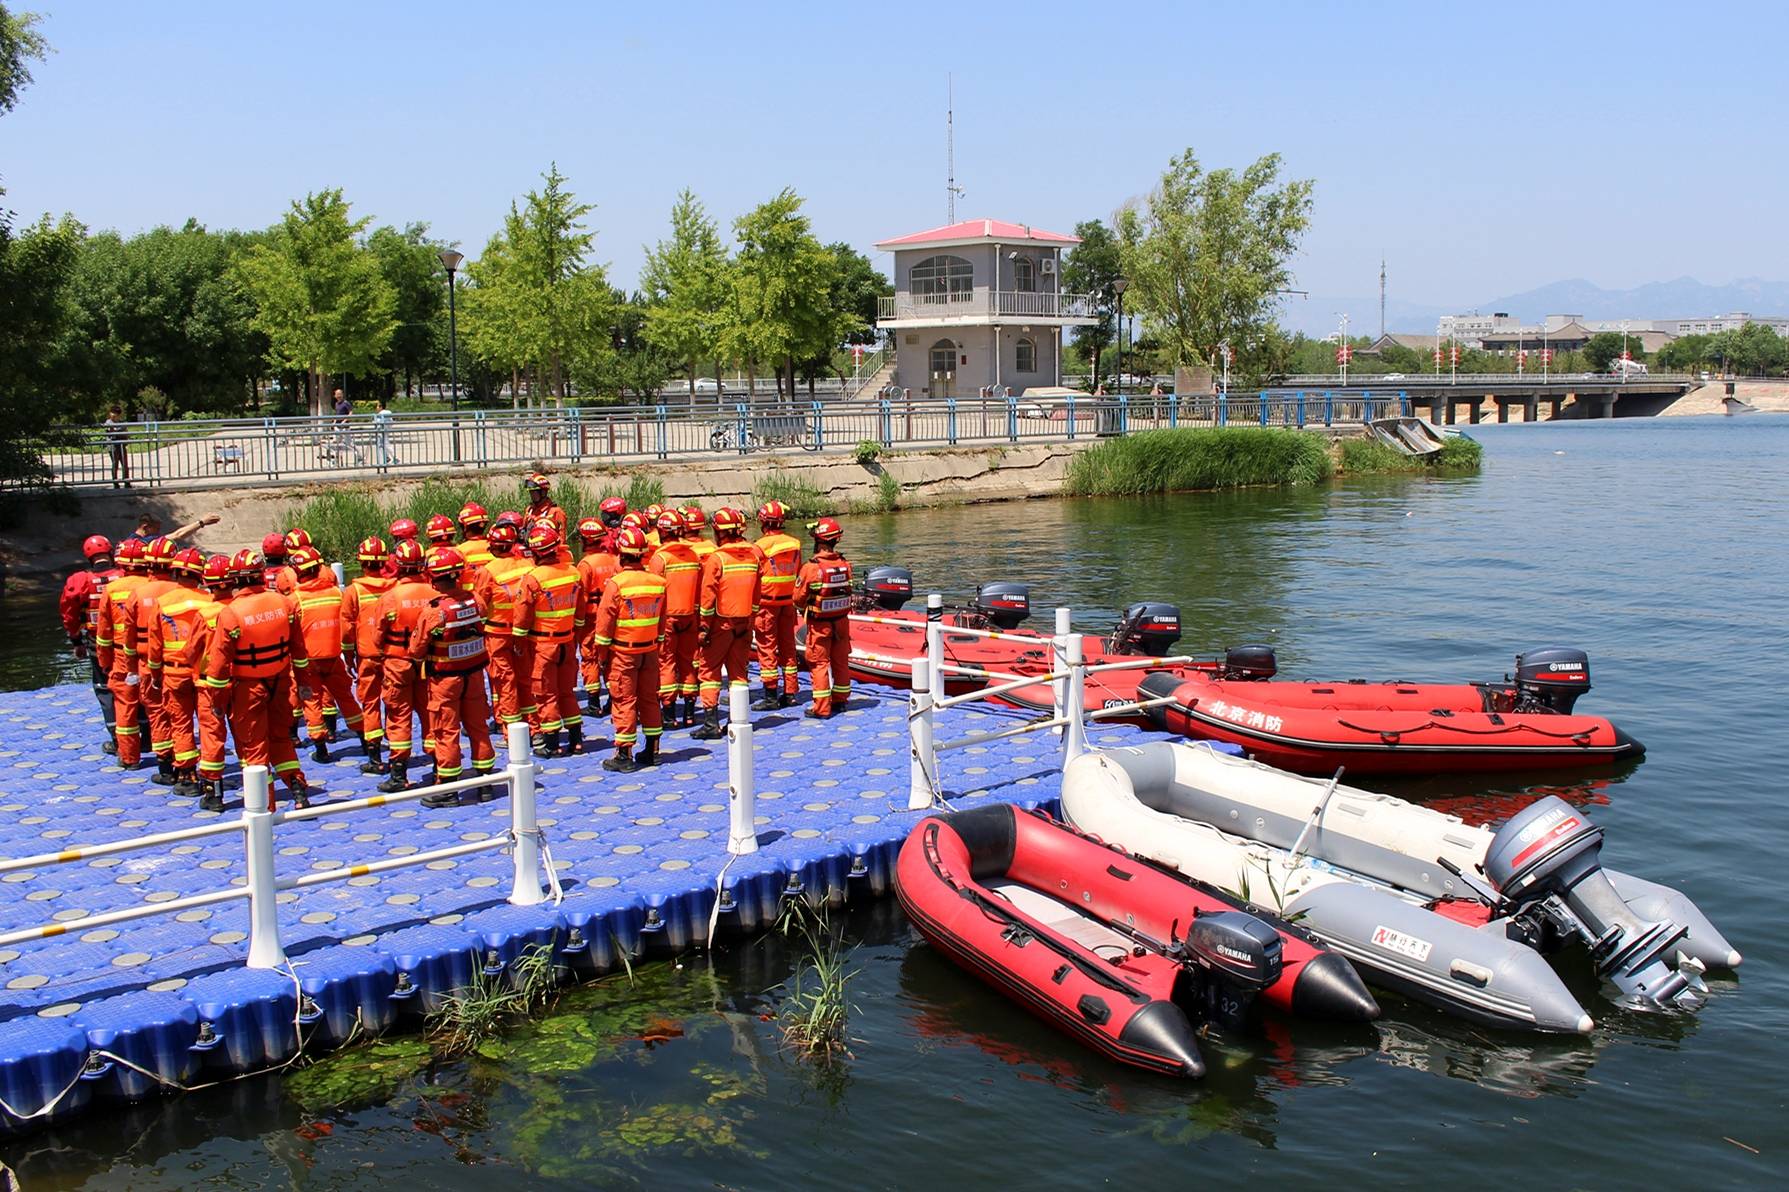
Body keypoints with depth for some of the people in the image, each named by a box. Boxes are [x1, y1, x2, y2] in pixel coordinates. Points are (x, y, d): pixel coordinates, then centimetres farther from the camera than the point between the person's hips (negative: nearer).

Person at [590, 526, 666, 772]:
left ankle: (624, 754, 3)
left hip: (623, 651, -5)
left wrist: (602, 650, 0)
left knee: (624, 701, 1)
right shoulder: (657, 581, 0)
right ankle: (652, 750, 20)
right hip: (650, 649, 5)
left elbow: (605, 621, -11)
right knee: (649, 697, 13)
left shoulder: (616, 584, -15)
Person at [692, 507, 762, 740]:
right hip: (744, 622, 5)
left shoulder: (717, 558, -14)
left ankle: (711, 723, -1)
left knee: (710, 670, 3)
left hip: (722, 622, -5)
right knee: (738, 670, 13)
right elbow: (757, 592, 8)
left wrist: (704, 627, -8)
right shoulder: (754, 554, 2)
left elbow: (708, 595, -13)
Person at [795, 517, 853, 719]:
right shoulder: (845, 564, -7)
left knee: (819, 664, 4)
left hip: (819, 624, -4)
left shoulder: (810, 567, -19)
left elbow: (799, 599, -10)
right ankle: (840, 701, 29)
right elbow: (848, 592, 1)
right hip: (842, 620, 4)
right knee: (840, 661, 17)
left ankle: (821, 708, 4)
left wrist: (806, 608, 11)